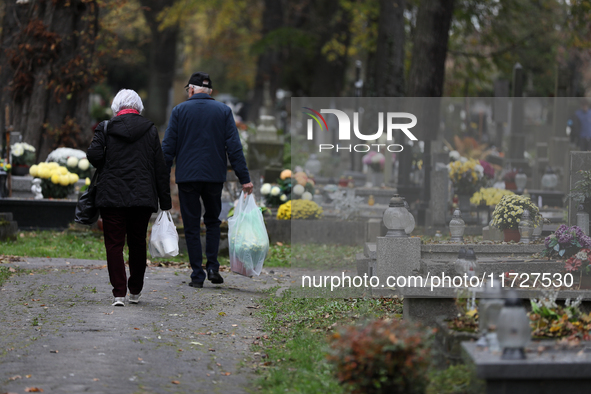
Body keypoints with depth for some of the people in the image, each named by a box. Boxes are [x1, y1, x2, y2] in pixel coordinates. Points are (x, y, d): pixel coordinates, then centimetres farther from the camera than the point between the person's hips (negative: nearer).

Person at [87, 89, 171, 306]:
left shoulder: (106, 128, 0)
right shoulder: (150, 130, 5)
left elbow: (93, 154, -14)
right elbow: (160, 168, 5)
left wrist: (105, 168, 9)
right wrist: (165, 201, 8)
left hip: (112, 196, -2)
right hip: (142, 197, 2)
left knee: (114, 244, 1)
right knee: (137, 243, 15)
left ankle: (119, 292, -8)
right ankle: (135, 291, 24)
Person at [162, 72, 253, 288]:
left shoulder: (180, 110, 1)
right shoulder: (223, 111, 4)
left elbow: (168, 147, -2)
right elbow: (234, 146, 0)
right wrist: (244, 178, 1)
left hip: (187, 177, -2)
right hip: (214, 176, 2)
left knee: (192, 226, 4)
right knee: (212, 221, 19)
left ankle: (197, 274, 1)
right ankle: (213, 267, 5)